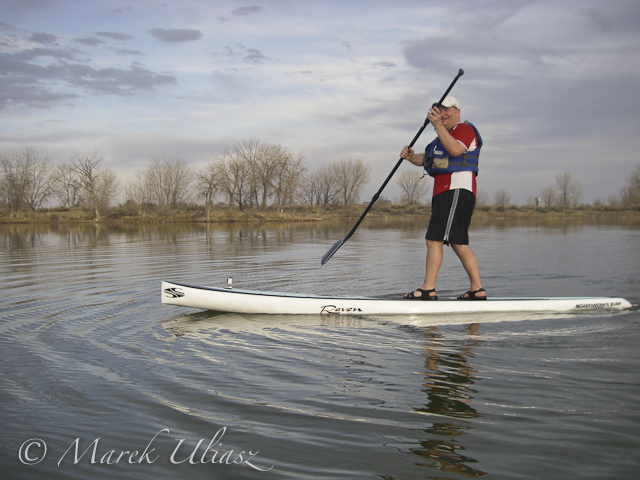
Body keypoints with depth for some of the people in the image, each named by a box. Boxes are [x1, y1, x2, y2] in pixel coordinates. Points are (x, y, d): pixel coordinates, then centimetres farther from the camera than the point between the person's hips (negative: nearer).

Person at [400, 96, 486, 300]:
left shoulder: (465, 129, 0)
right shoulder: (444, 136, 29)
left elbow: (455, 150, -23)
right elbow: (423, 159, 18)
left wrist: (438, 126, -26)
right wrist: (410, 156, -3)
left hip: (456, 192, -10)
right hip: (445, 193, 10)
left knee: (434, 240, -14)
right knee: (459, 243, 8)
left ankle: (428, 289, -15)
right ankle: (477, 289, 10)